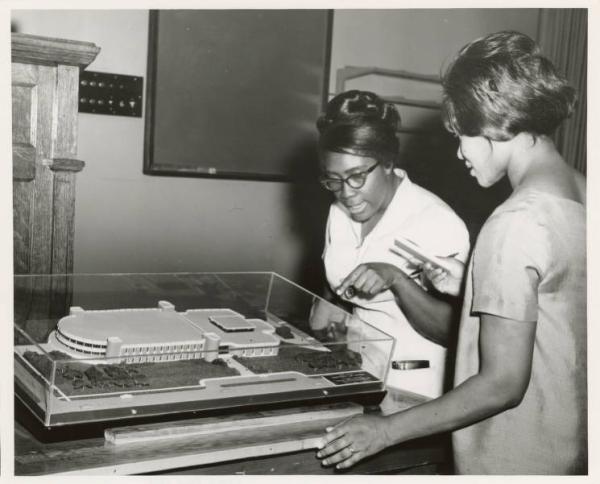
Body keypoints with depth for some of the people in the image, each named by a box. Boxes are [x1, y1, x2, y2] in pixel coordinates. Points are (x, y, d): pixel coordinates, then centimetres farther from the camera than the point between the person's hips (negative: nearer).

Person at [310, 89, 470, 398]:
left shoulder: (439, 223, -15)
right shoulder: (340, 211, 6)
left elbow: (450, 331, -14)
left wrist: (395, 279, -26)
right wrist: (325, 305, 0)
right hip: (351, 373, 5)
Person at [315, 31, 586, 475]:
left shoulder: (515, 224, -25)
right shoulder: (582, 196, 0)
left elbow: (502, 384, -23)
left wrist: (386, 430, -17)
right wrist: (472, 289, 4)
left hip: (512, 462, -8)